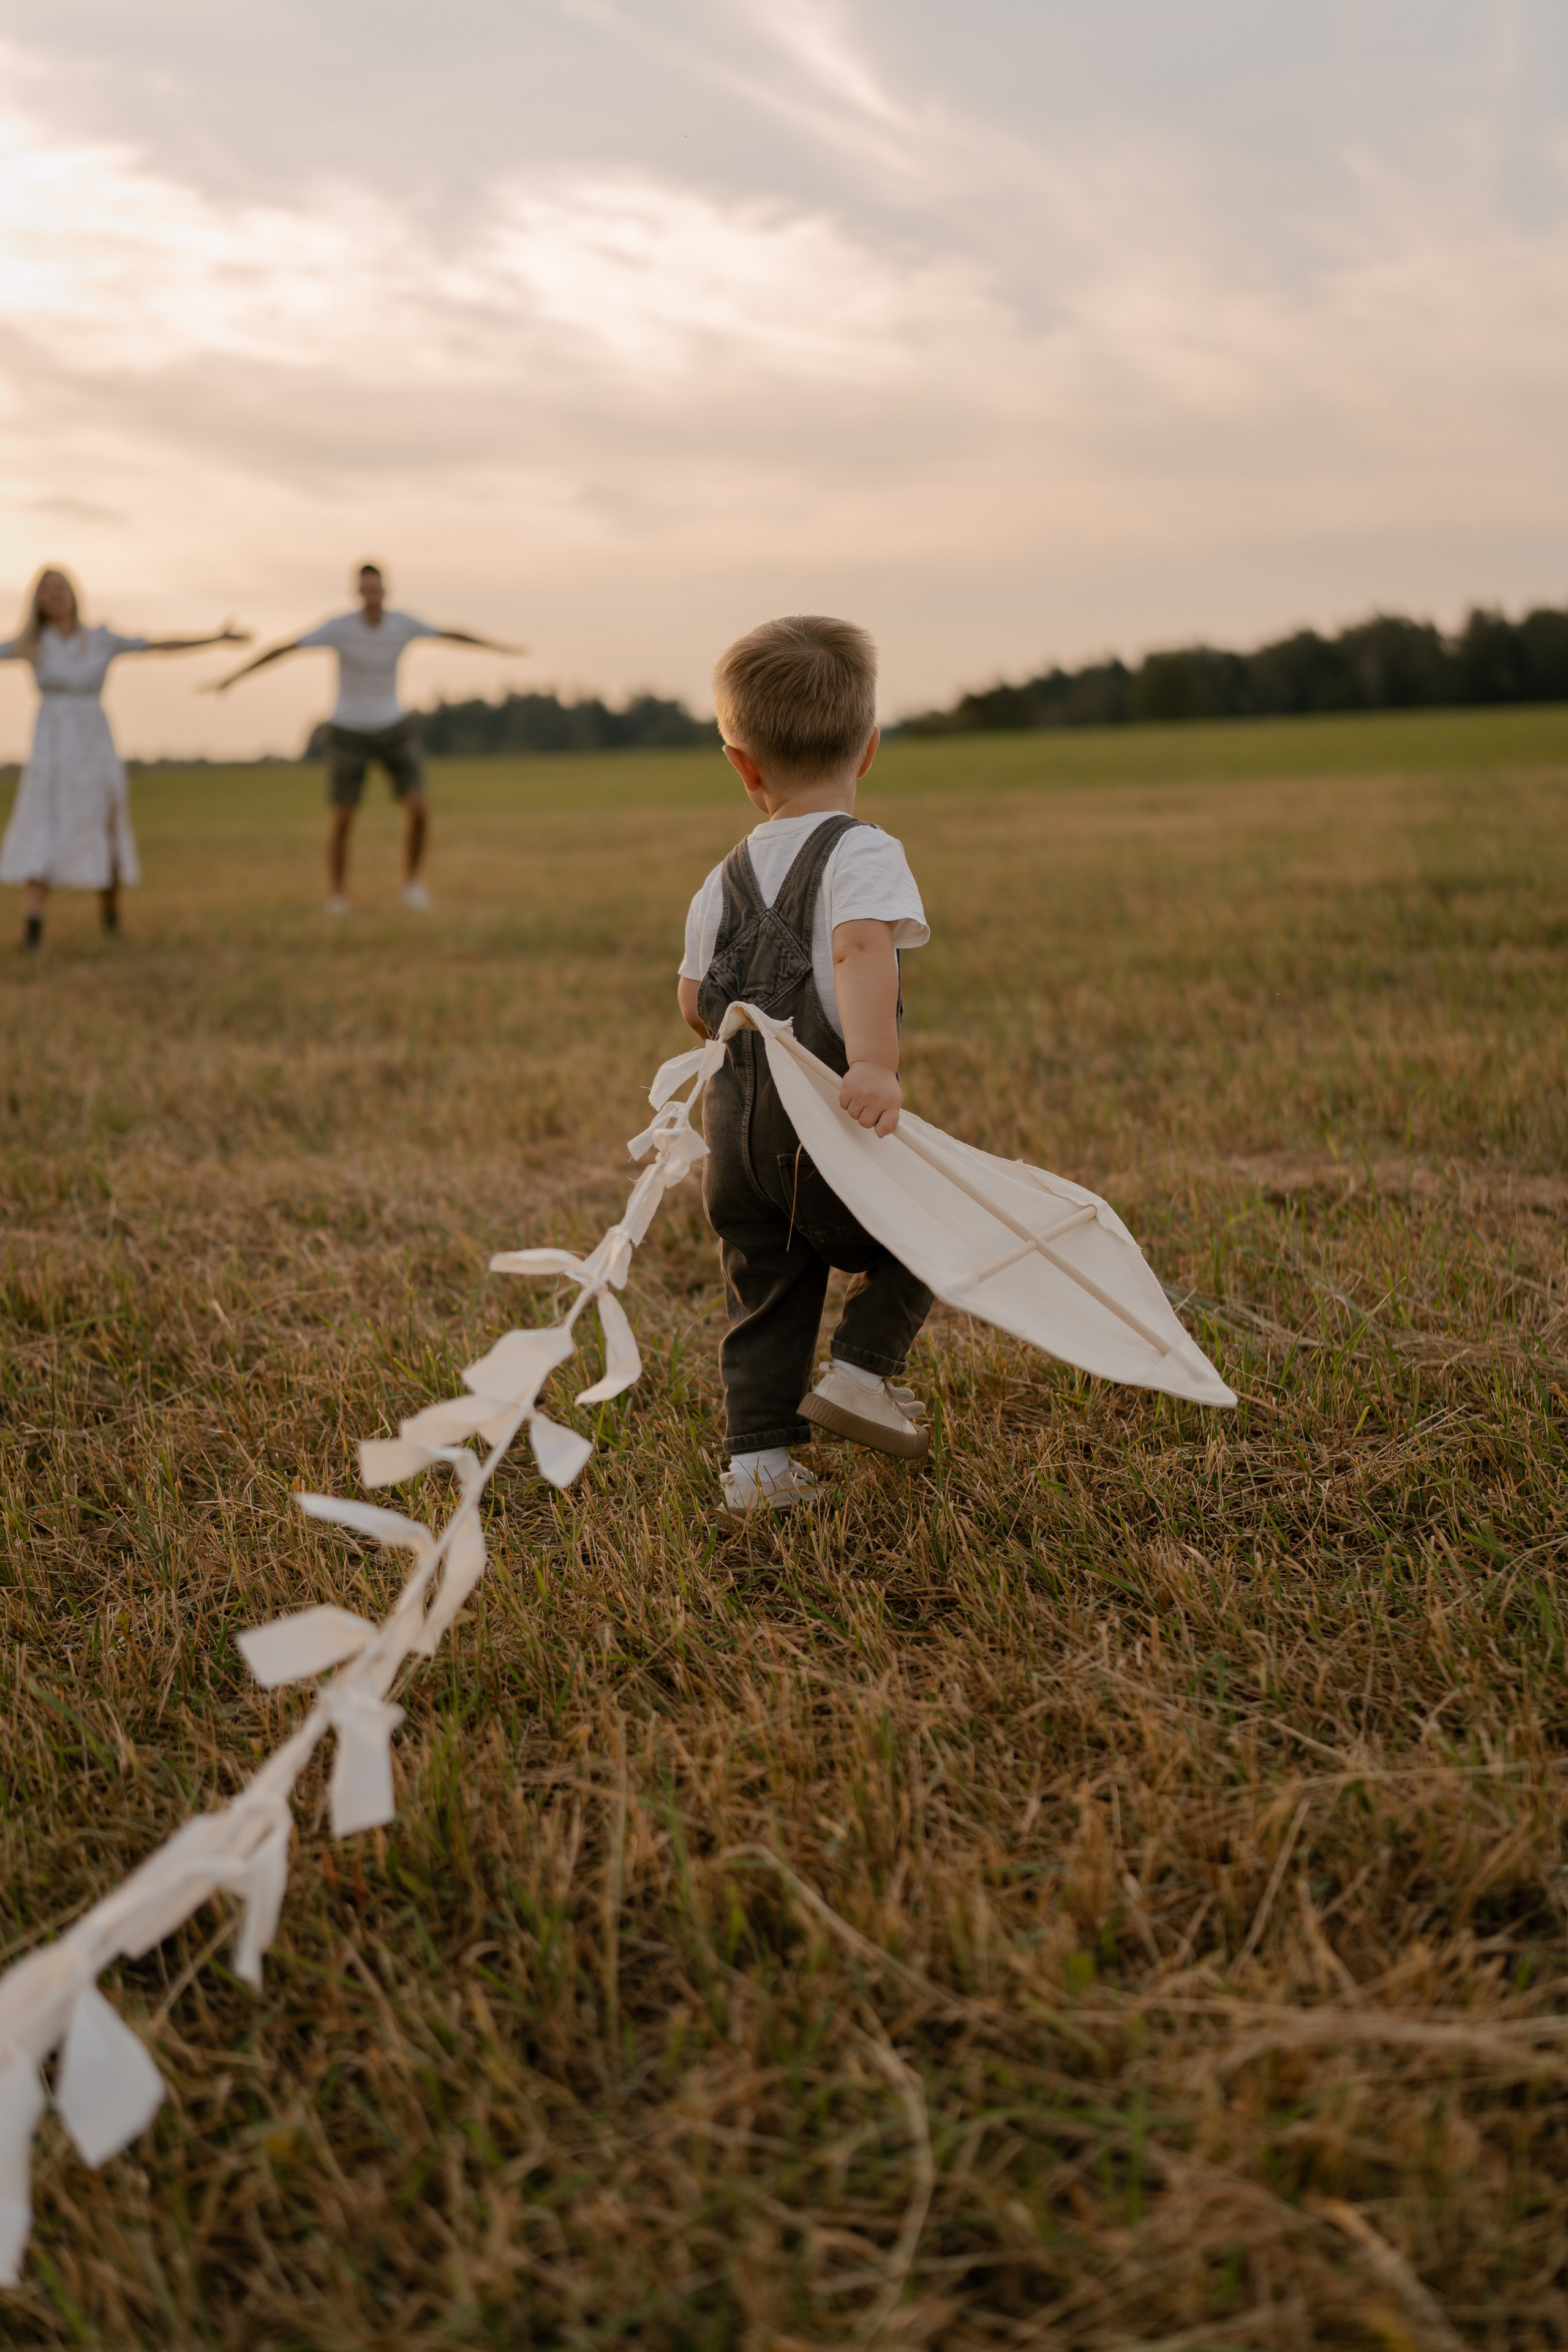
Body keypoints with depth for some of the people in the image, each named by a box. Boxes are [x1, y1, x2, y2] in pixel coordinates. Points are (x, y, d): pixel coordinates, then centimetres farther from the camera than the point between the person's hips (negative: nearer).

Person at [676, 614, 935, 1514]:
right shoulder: (865, 854, -8)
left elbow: (697, 1005, 13)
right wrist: (873, 1063, -40)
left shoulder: (725, 881, 11)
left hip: (738, 1121, 6)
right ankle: (862, 1370, 5)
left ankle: (758, 1461, 14)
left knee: (766, 1296, 15)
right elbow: (863, 950, -27)